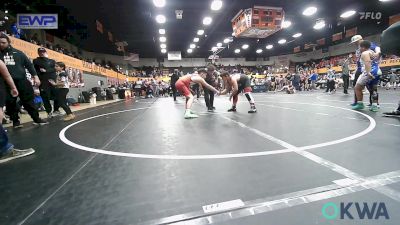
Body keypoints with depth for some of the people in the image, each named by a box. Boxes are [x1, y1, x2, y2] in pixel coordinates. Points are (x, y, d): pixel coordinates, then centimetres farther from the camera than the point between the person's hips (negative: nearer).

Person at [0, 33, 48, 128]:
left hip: (22, 81, 0)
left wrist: (35, 76, 2)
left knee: (29, 101, 2)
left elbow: (29, 64, 9)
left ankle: (36, 119, 7)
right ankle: (15, 121, 15)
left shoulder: (18, 53, 12)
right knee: (10, 103, 4)